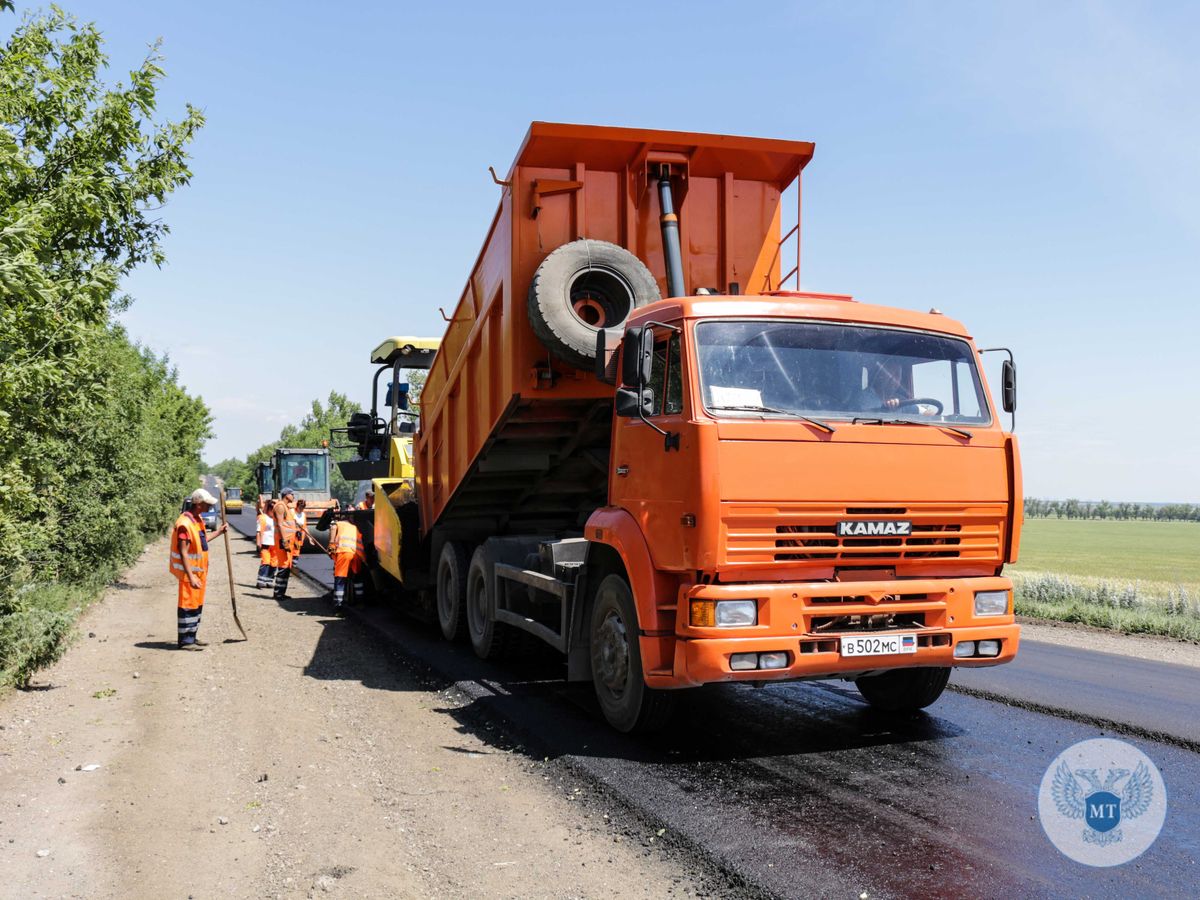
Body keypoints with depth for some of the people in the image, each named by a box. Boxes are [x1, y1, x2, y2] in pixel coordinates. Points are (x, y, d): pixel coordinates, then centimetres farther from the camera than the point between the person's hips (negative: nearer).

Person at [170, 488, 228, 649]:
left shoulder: (198, 520, 9)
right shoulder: (185, 524, -22)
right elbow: (183, 553, -24)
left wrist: (218, 532, 25)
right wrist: (191, 577, -27)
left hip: (199, 571, 10)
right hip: (189, 571, -10)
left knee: (197, 605, 16)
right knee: (188, 605, -2)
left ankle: (191, 637, 26)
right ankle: (185, 641, 6)